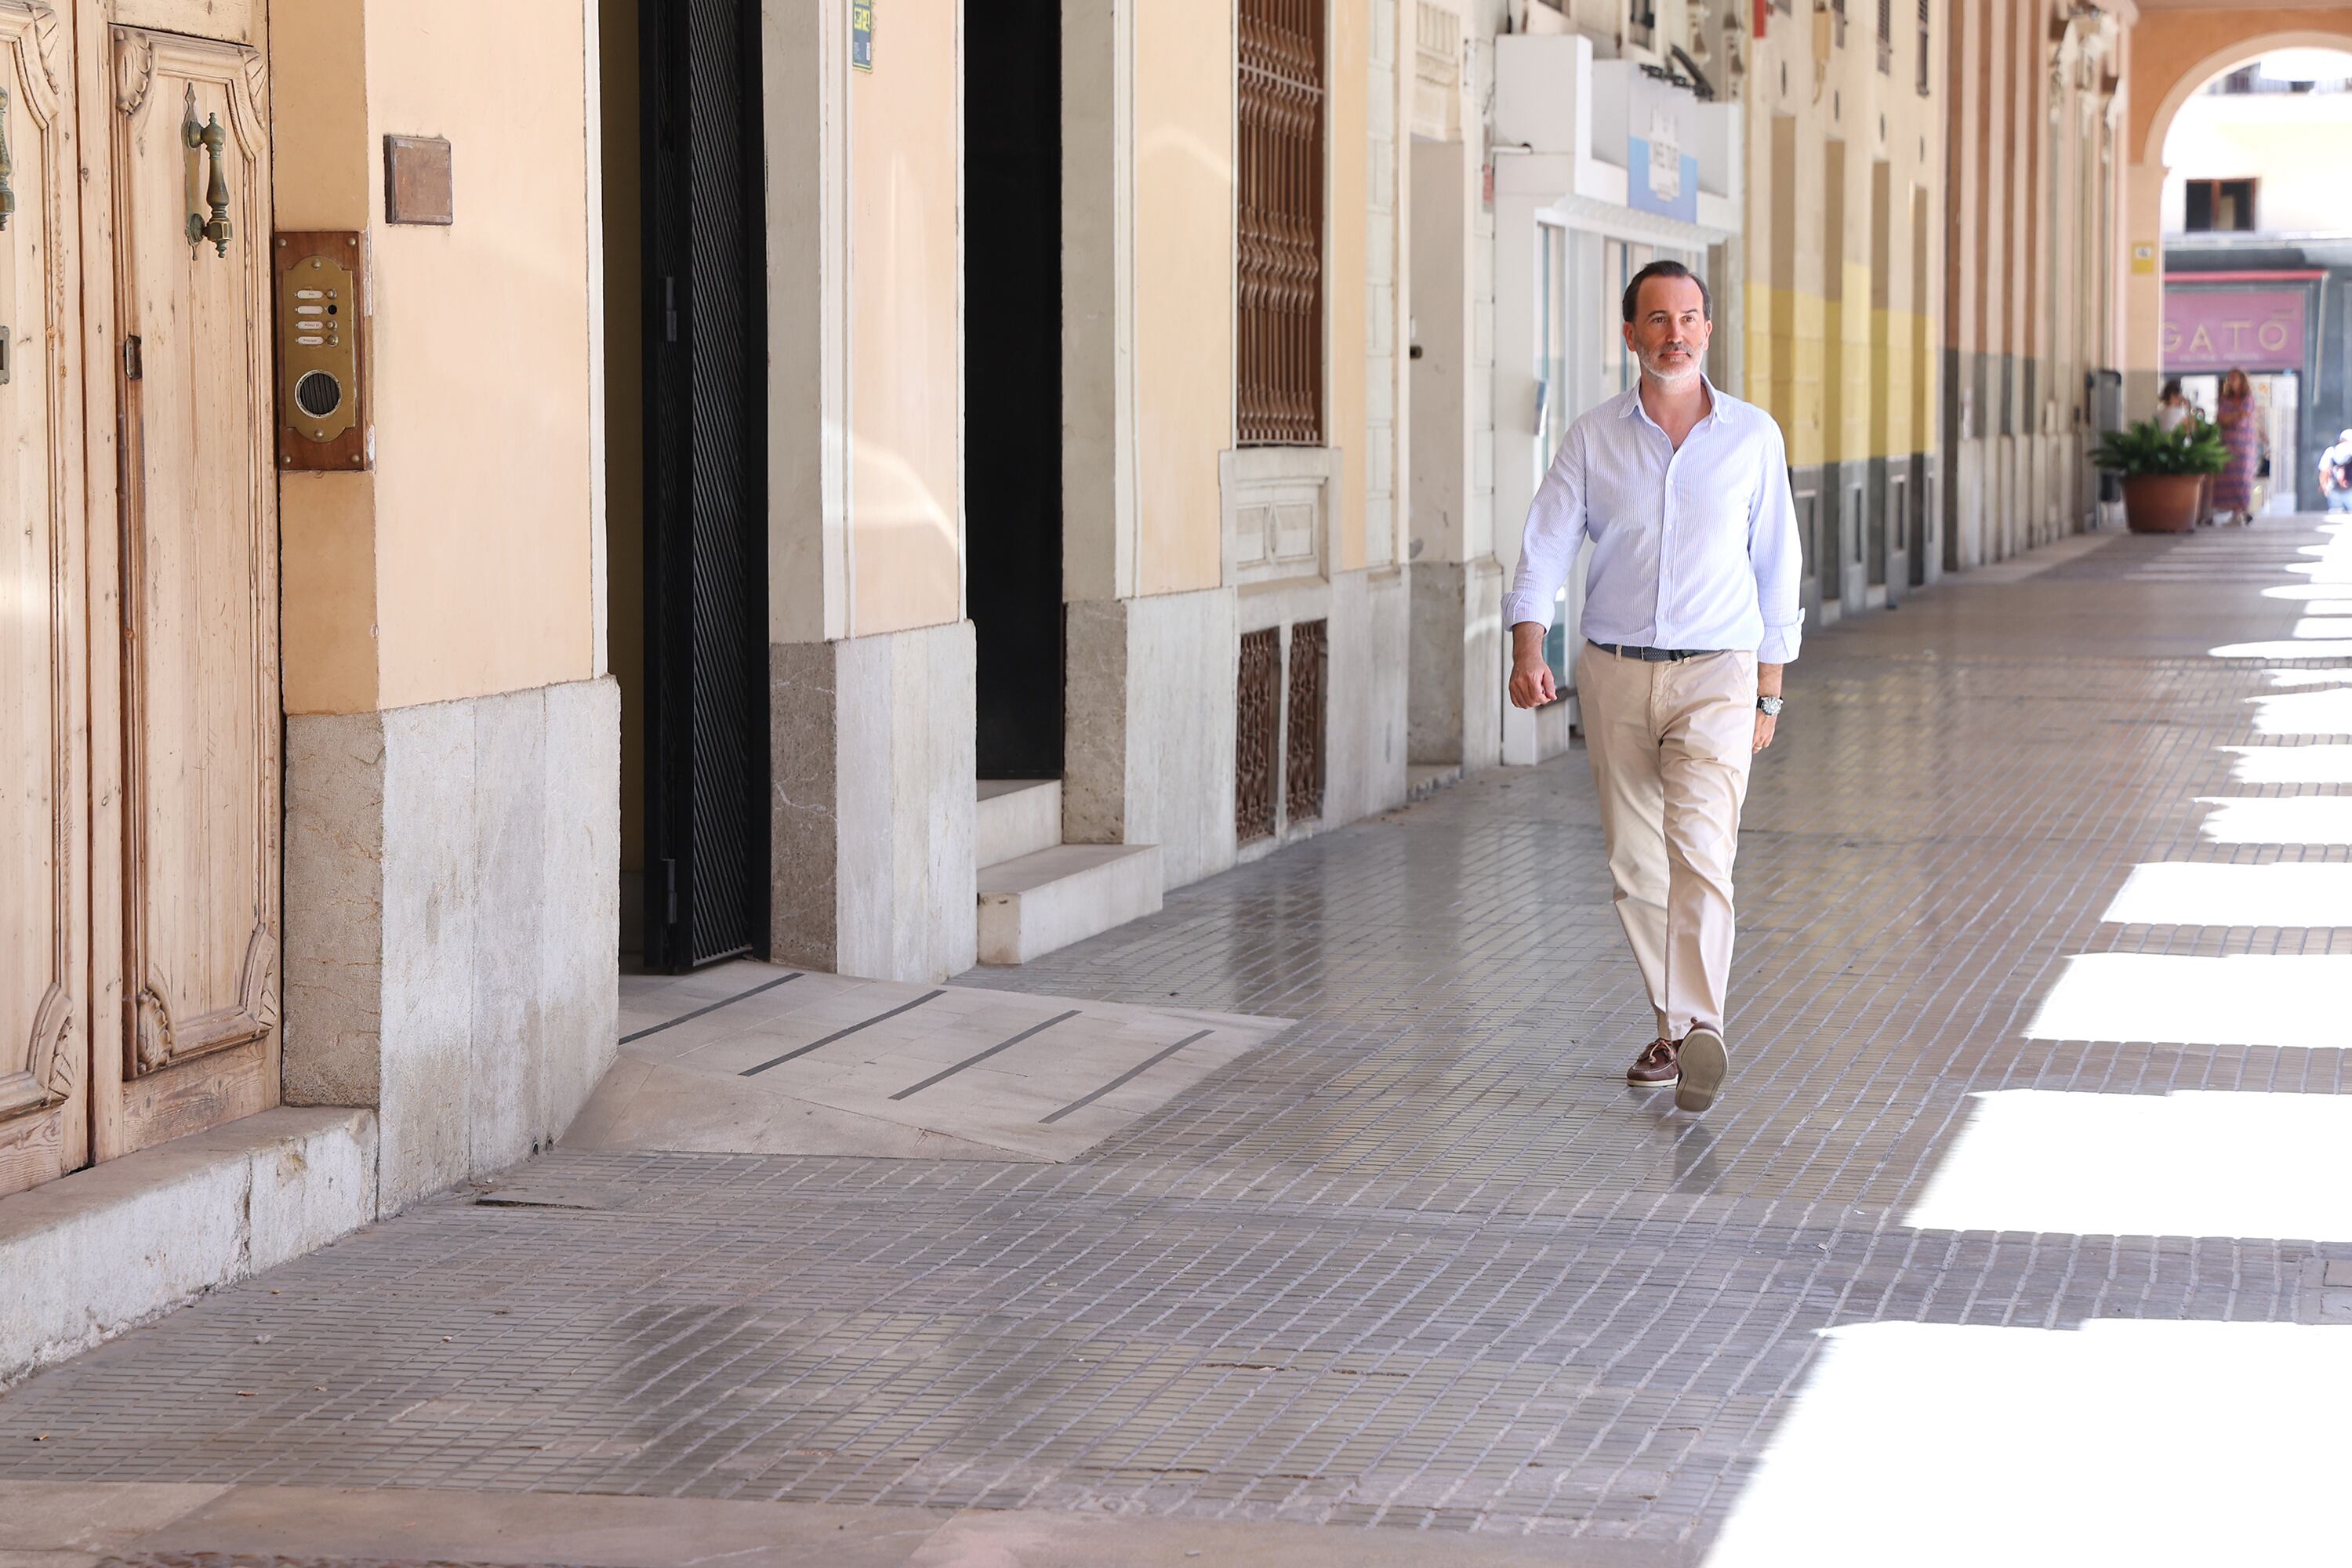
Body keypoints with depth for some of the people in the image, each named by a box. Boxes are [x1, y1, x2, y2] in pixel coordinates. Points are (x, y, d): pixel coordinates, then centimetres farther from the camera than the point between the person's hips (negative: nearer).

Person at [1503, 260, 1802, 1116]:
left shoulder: (1753, 435, 1)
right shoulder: (1592, 437, 2)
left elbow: (1776, 566, 7)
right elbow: (1544, 549, -3)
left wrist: (1769, 693, 7)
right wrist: (1528, 653, -20)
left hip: (1717, 677, -2)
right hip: (1615, 671, 2)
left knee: (1700, 851, -20)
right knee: (1636, 866, 8)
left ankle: (1700, 1032, -28)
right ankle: (1671, 1025, 24)